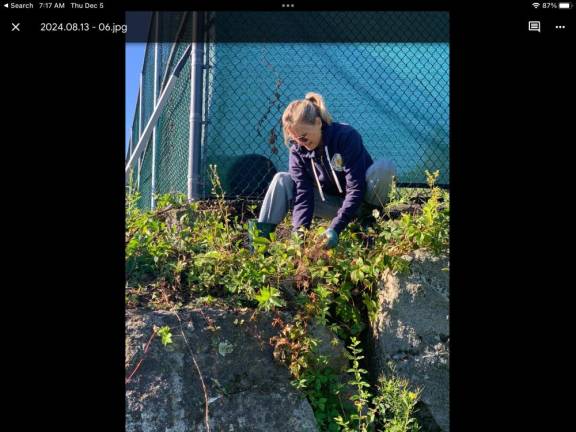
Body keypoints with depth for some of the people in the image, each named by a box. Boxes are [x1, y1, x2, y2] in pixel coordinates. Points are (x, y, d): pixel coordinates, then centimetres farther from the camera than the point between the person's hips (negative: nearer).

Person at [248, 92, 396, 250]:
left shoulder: (347, 136, -25)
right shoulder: (297, 150, -10)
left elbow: (356, 188, -30)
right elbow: (303, 194, -17)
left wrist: (335, 228, -37)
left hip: (360, 202, -4)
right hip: (334, 204, 4)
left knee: (385, 166, -33)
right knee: (282, 180, -11)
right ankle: (261, 236, -19)